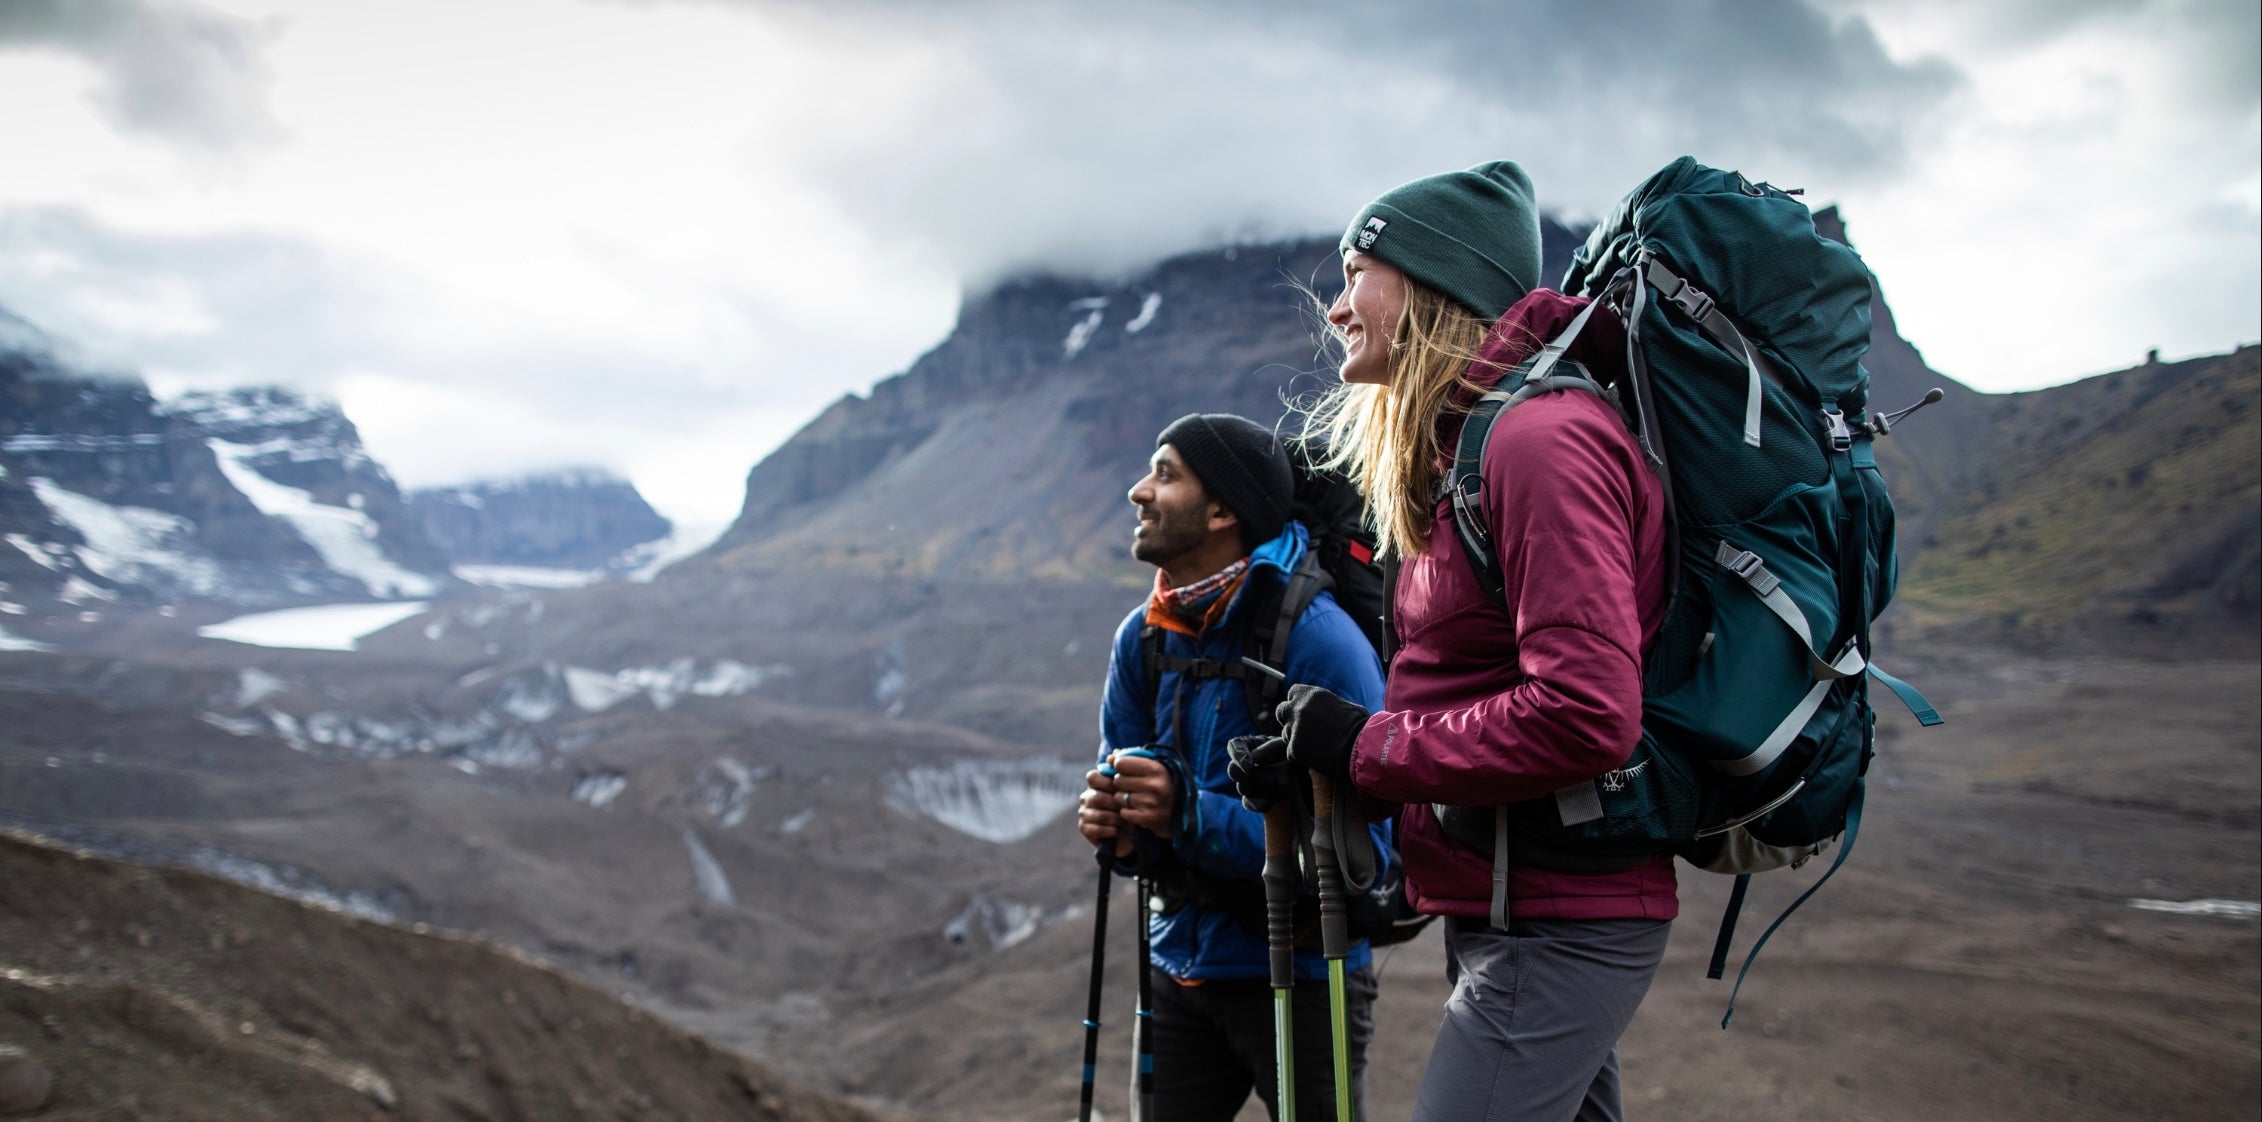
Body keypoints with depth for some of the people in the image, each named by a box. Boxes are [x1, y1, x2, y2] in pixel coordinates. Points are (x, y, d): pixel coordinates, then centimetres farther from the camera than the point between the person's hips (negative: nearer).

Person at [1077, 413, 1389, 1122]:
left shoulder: (1317, 637, -21)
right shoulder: (1143, 637, 1)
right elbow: (1125, 789, 7)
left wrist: (1191, 816, -32)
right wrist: (1109, 818, -18)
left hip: (1301, 975, -6)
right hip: (1181, 967, 6)